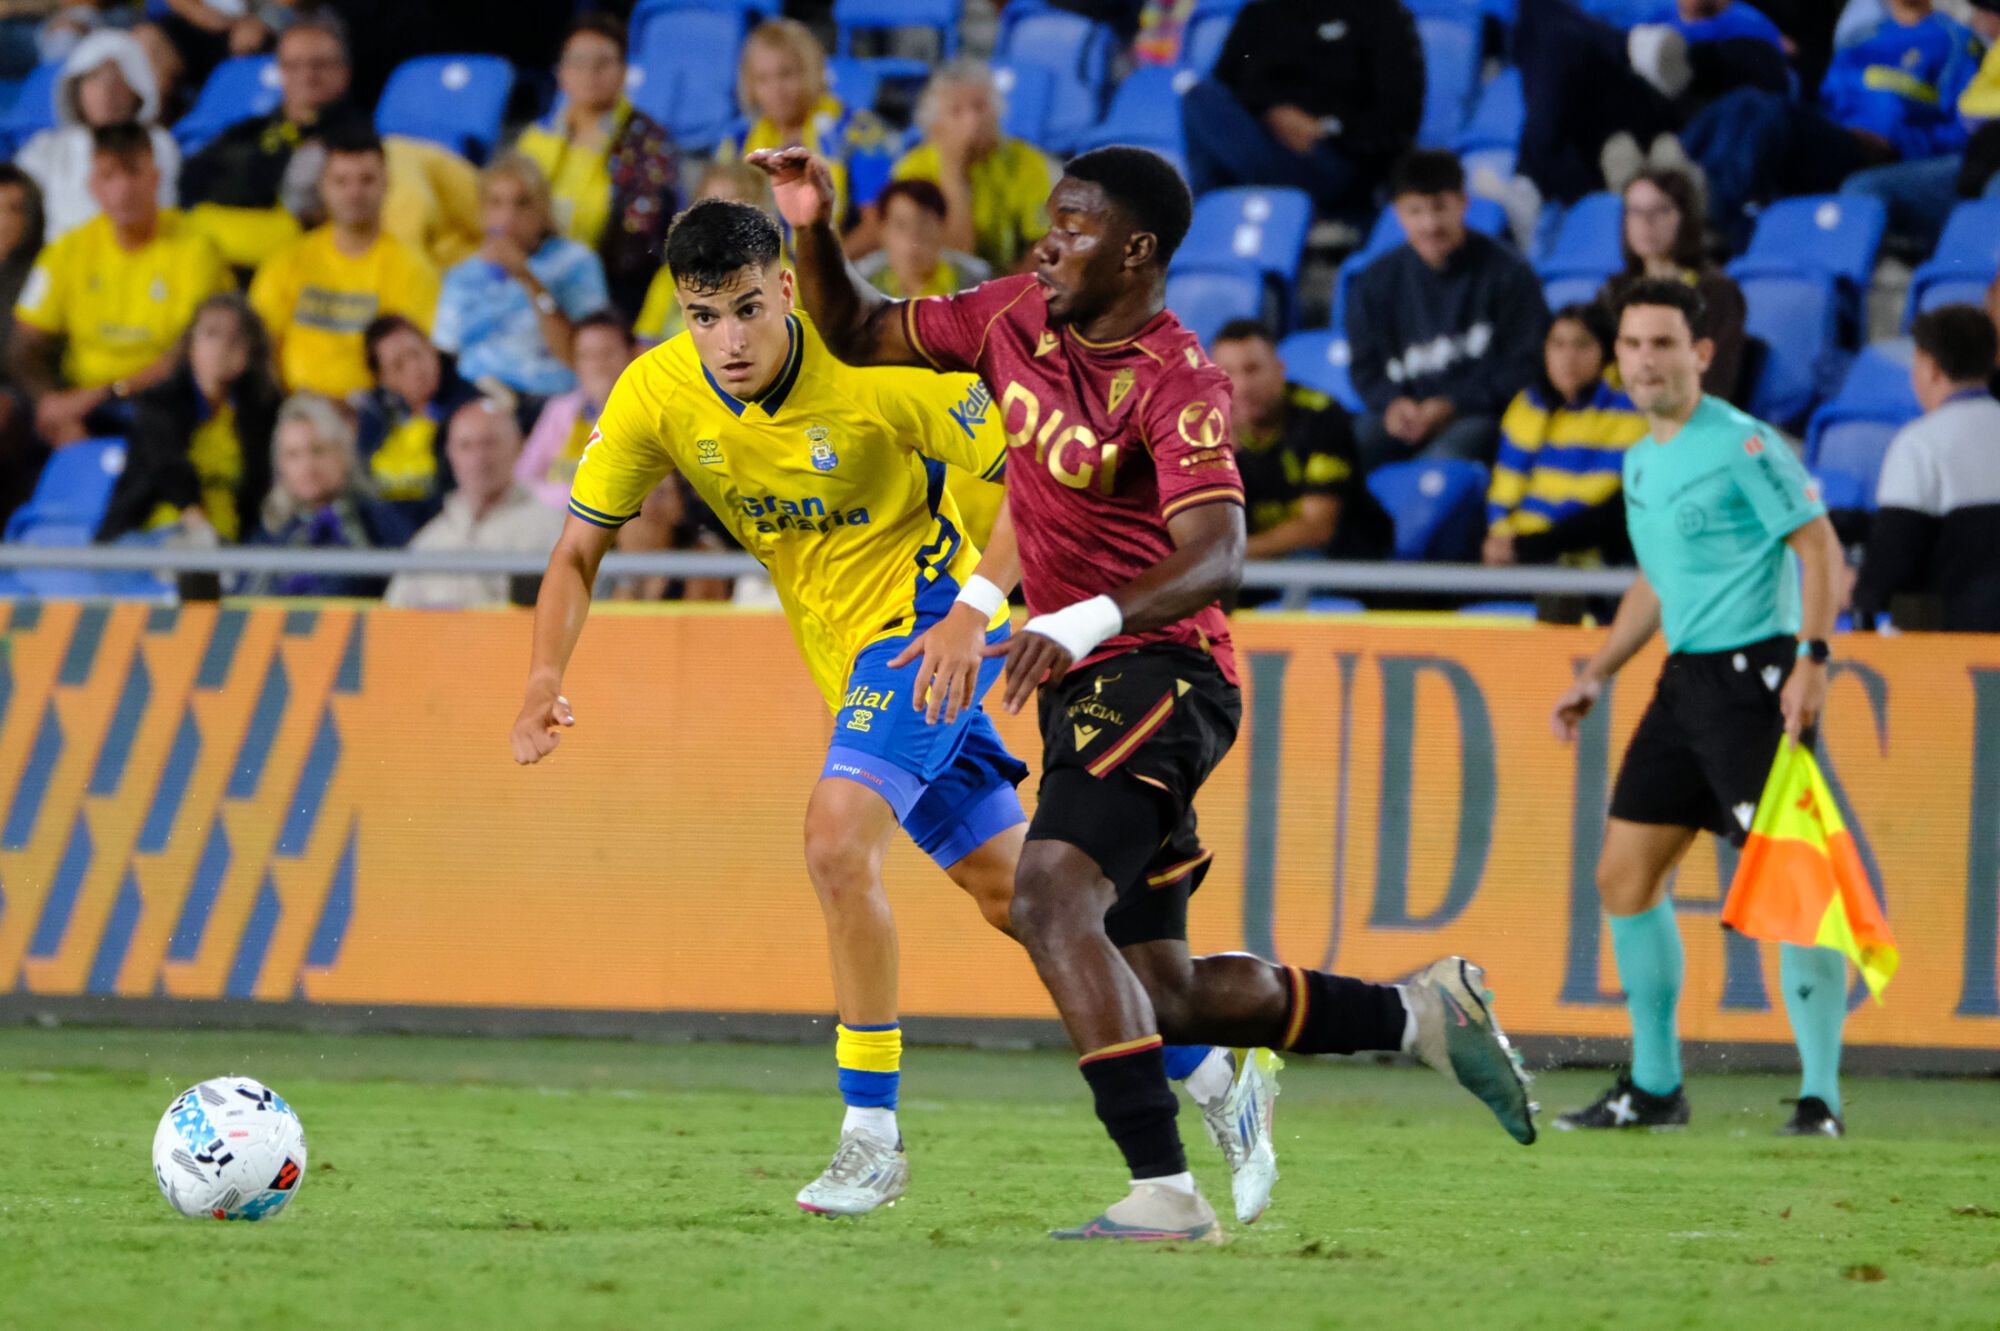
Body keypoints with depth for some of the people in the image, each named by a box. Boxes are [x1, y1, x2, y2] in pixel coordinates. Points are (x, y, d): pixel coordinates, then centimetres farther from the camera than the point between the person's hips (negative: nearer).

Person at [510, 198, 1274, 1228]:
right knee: (1009, 891, 11)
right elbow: (581, 549, -1)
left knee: (837, 840, -25)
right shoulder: (654, 397, -11)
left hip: (927, 625, -6)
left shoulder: (875, 370, -24)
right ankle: (1216, 1073, 25)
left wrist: (975, 606, -27)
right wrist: (545, 681, -17)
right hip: (848, 652, 6)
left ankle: (871, 1133, -14)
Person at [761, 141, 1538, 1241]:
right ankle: (1420, 1011, 26)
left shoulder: (1177, 383, -17)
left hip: (1153, 674, -9)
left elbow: (1215, 558, -29)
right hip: (1084, 693, 9)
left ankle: (1163, 1189, -31)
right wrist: (814, 232, -2)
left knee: (1050, 897, -28)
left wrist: (1085, 622, -44)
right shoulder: (1020, 318, 6)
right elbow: (860, 335, 16)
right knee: (1158, 993, 11)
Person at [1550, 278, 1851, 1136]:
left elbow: (1821, 550, -12)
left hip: (1756, 674, -9)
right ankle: (1654, 1088, 16)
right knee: (1624, 874, 7)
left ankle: (1821, 1099, -11)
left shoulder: (1744, 446, -10)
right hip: (1685, 680, 9)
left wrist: (1811, 660, -23)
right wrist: (1596, 676, 24)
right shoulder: (1641, 460, 16)